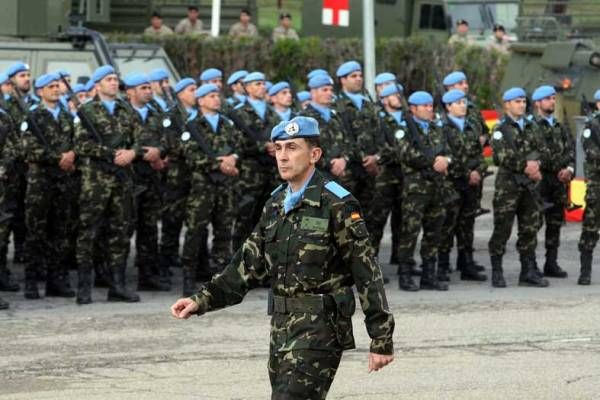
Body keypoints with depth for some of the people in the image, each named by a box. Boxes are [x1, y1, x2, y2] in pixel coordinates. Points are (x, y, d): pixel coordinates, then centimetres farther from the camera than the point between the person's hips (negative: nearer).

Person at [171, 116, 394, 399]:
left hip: (320, 326, -8)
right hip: (282, 325, 8)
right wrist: (201, 301, 3)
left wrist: (382, 339, -12)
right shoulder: (275, 205, 12)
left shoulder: (336, 204, -11)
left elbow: (367, 273, -11)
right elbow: (249, 265, 14)